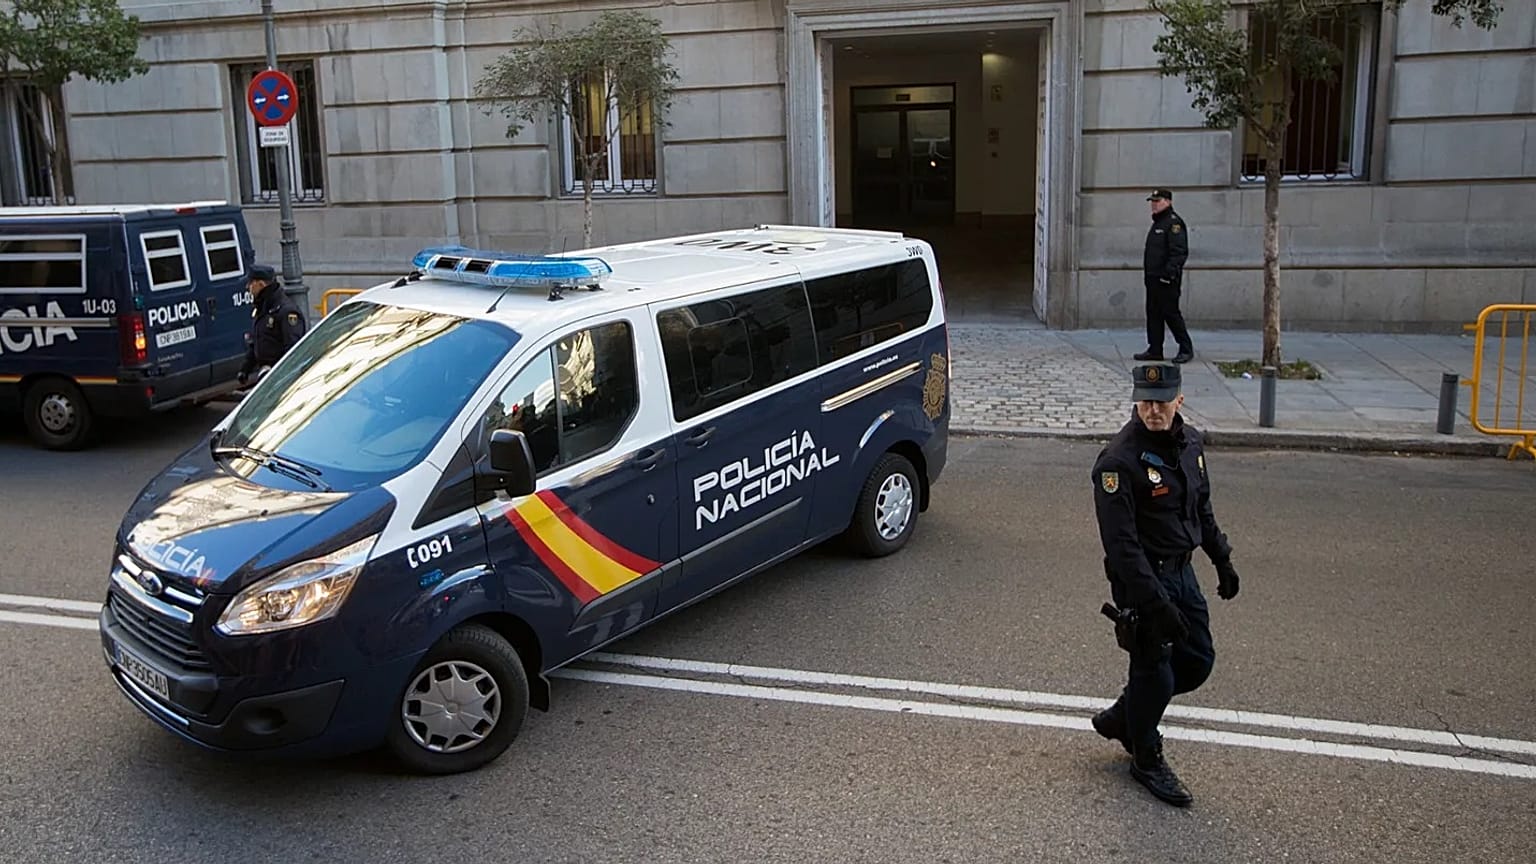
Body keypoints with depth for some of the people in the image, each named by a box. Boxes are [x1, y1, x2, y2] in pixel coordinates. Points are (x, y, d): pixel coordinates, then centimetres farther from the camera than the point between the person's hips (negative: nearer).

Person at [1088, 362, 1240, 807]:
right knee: (1155, 671, 5)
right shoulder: (1119, 460, -23)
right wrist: (1156, 602, -26)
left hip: (1181, 571, 8)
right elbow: (1120, 544, -24)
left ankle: (1120, 717, 36)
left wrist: (1222, 560, 19)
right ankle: (1147, 759, 28)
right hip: (1141, 580, -8)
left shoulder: (1191, 442, 2)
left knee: (1197, 660, 17)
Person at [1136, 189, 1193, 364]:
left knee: (1171, 313, -7)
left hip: (1166, 279, -10)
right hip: (1153, 278, 10)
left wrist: (1170, 271, -26)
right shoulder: (1157, 223, 20)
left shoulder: (1174, 223, -10)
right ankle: (1155, 350, 14)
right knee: (1153, 313, 9)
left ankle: (1186, 349, 1)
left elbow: (1180, 251, -19)